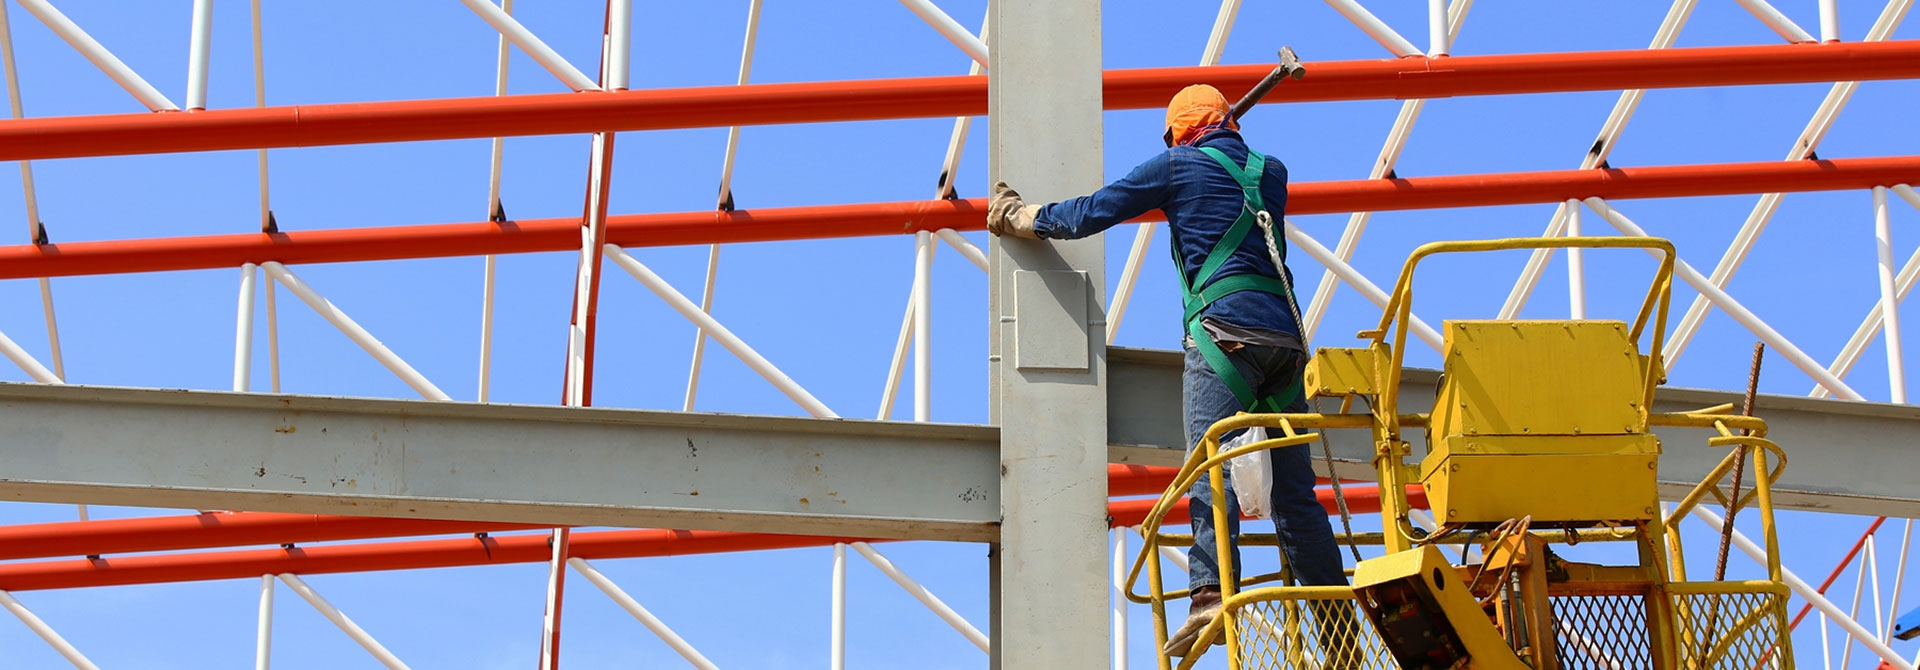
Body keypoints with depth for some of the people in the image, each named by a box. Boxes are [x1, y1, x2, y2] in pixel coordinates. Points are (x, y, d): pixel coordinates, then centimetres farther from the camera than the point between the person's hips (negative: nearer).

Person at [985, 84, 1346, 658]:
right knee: (1294, 488, 9)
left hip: (1225, 329, -6)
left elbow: (1090, 213, 12)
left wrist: (1020, 217, 28)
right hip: (1285, 335, 6)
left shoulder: (1179, 165, 8)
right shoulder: (1270, 174, 23)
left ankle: (1210, 594, -35)